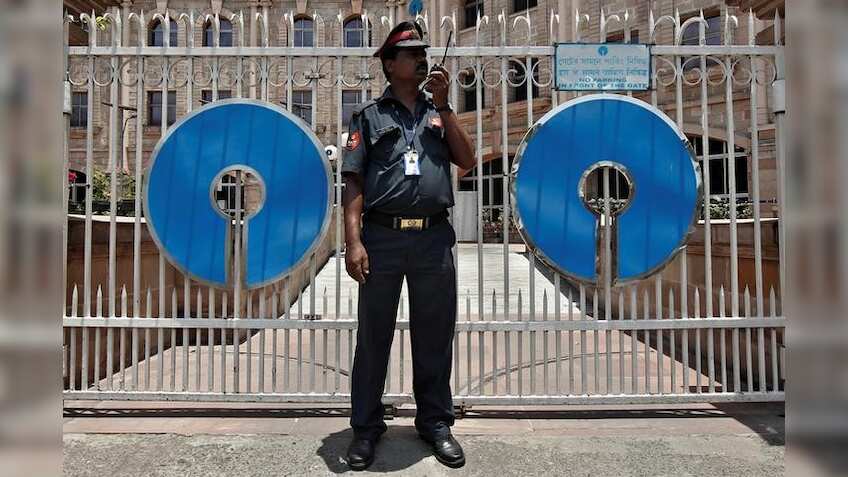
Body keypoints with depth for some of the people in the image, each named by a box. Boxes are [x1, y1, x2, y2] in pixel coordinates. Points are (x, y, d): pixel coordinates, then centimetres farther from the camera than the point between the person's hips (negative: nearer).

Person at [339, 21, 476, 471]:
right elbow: (353, 182, 0)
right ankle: (366, 427, 20)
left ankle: (435, 422, 23)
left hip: (434, 237, 3)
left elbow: (467, 161, 5)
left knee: (434, 335, 9)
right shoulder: (368, 114, 8)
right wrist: (353, 241, -10)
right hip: (382, 237, -2)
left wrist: (442, 106, 1)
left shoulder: (438, 112, 17)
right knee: (373, 335, 6)